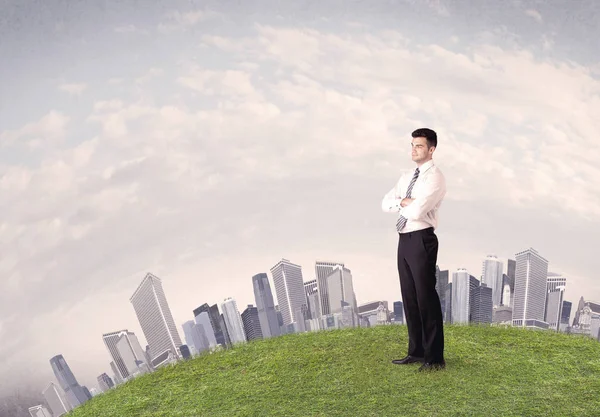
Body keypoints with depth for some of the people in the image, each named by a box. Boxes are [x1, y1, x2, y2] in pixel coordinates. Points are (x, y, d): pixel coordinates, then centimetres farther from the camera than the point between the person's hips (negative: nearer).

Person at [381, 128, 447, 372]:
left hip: (422, 240, -8)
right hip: (404, 241, 8)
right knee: (409, 297, 12)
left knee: (426, 297, -3)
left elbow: (417, 211, -21)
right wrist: (404, 202, -9)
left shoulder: (435, 177, -10)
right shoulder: (406, 178, 17)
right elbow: (385, 204, 10)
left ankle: (434, 357, 8)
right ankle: (416, 352, 23)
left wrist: (401, 206, 0)